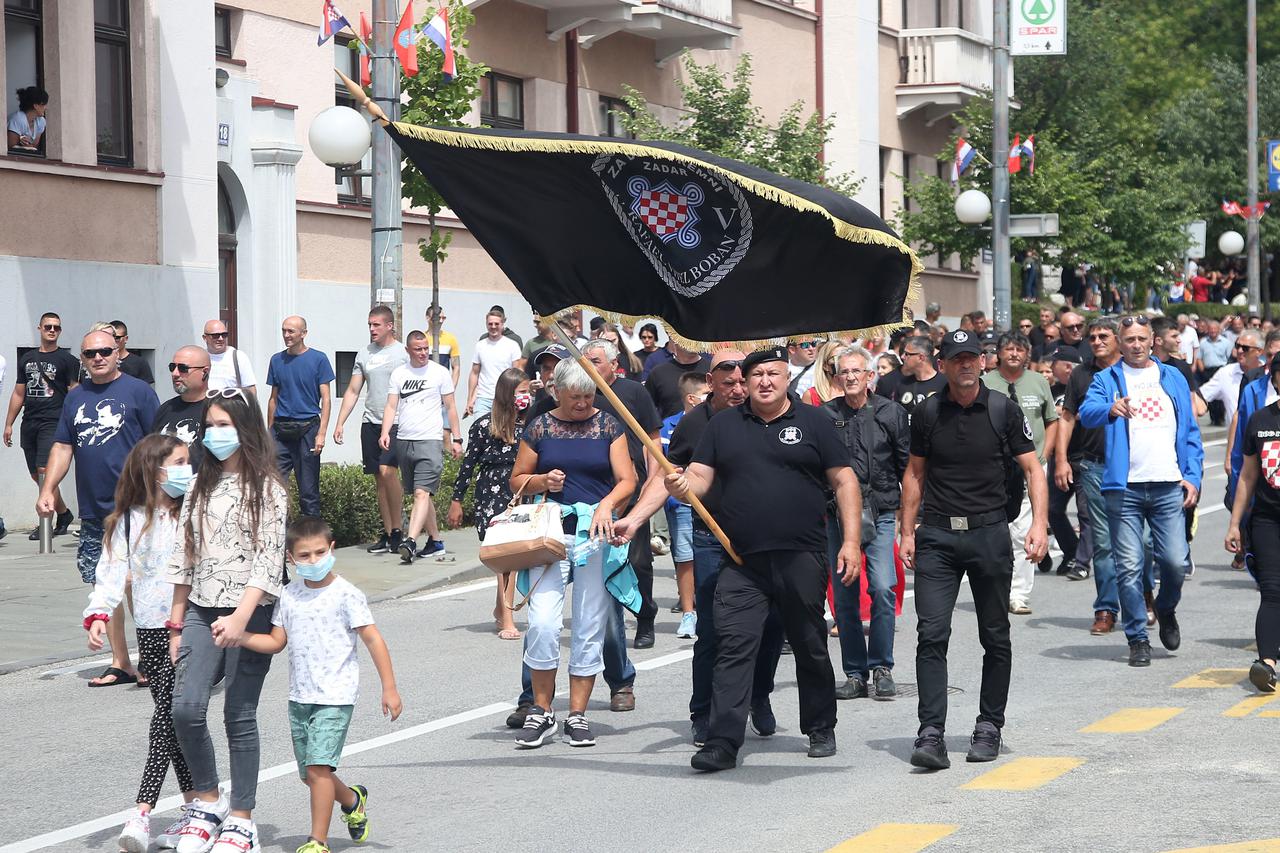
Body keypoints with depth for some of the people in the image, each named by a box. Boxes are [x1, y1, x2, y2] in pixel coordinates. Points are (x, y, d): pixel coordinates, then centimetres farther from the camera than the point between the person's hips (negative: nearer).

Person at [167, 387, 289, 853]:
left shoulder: (266, 487, -5)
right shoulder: (202, 484, 12)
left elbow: (268, 561, -13)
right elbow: (184, 556, 14)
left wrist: (241, 618, -23)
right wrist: (176, 622, 12)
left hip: (249, 613, -5)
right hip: (202, 611, 5)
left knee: (240, 716, 0)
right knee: (185, 708, -9)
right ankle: (207, 801, 10)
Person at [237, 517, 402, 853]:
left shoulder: (345, 594, -8)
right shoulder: (289, 596, 7)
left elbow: (373, 639, -7)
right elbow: (277, 641, 10)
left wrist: (389, 688, -9)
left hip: (335, 696, -6)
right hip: (299, 696, 6)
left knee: (319, 765, -16)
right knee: (310, 772, 11)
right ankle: (353, 800, 40)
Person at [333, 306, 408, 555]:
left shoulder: (403, 352, -1)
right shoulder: (364, 354, 13)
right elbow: (353, 391, 15)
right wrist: (339, 423, 8)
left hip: (396, 423, -5)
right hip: (370, 423, 5)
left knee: (387, 470, -20)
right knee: (379, 479, 6)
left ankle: (396, 528, -8)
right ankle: (387, 534, 11)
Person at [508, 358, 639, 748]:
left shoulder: (608, 426, 6)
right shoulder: (539, 428, 6)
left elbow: (627, 480, 1)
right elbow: (517, 480, 14)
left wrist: (606, 504, -18)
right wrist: (542, 481, -7)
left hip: (597, 534, 1)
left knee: (590, 628, 3)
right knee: (542, 624, -13)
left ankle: (577, 715, 11)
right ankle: (541, 711, 1)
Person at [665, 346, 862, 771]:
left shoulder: (813, 421, 4)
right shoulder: (723, 425, 11)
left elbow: (844, 481, 3)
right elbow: (700, 476, 7)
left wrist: (850, 541, -5)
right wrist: (682, 485, -18)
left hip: (802, 557, -1)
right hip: (742, 562, 1)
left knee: (810, 647, 11)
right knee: (733, 646, -9)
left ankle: (821, 730, 28)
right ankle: (723, 742, -12)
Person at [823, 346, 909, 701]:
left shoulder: (891, 413, 4)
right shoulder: (825, 416, 4)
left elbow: (907, 464, 9)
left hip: (881, 512, -1)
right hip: (837, 513, 1)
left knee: (883, 588, -13)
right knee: (844, 595, 3)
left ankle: (881, 668, -1)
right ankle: (855, 674, 11)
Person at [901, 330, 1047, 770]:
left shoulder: (1003, 411, 0)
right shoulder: (927, 414, 5)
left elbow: (1033, 469, 2)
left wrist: (1039, 523, -10)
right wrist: (907, 532, 9)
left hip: (989, 534, 0)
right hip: (937, 536, 1)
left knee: (995, 638, 7)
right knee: (931, 634, -10)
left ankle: (989, 727, 21)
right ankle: (931, 734, -12)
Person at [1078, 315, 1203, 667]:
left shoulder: (1173, 379, 15)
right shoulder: (1107, 379, 7)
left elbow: (1190, 431, 15)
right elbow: (1087, 412, -12)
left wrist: (1192, 476, 3)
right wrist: (1111, 409, -34)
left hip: (1168, 486, 2)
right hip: (1124, 488, -2)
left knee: (1175, 560, -5)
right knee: (1129, 568, -3)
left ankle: (1166, 609, 25)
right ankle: (1138, 639, 8)